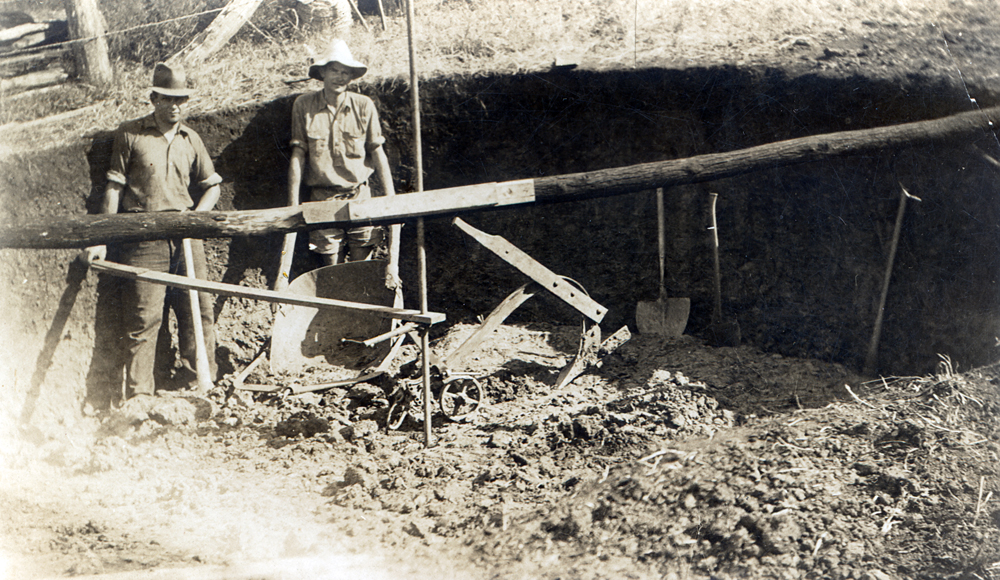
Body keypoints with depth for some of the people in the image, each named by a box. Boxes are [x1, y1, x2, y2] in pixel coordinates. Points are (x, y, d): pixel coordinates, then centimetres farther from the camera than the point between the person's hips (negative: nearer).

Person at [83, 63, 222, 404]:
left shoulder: (191, 140, 14)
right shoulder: (130, 134, 3)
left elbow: (212, 185, 21)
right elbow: (113, 189, 2)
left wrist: (198, 215, 1)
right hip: (142, 237, -4)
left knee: (199, 308, 1)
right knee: (143, 315, -7)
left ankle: (195, 384, 12)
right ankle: (138, 393, 0)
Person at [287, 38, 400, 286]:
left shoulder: (364, 106, -1)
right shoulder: (304, 105, -3)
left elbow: (378, 153, 4)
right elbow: (298, 155, 0)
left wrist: (391, 199, 2)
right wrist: (293, 204, -1)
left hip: (359, 195, 0)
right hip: (322, 198, 0)